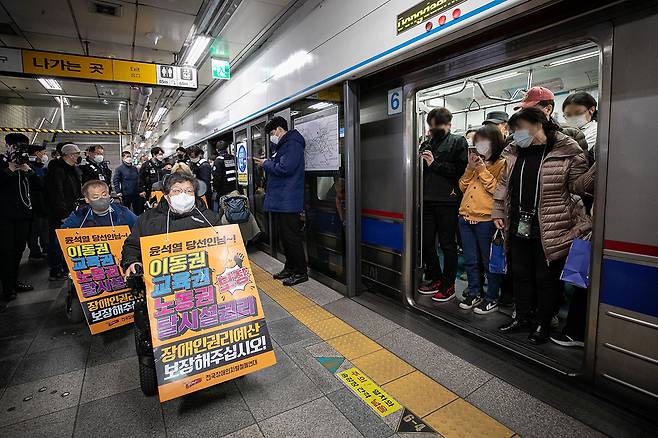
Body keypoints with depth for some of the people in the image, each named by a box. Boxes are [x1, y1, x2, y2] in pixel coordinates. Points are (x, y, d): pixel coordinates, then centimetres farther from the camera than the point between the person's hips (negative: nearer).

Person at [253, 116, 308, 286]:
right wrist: (267, 163, 6)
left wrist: (266, 164, -10)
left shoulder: (292, 143, -13)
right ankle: (290, 268, 29)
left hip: (288, 201, -11)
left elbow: (285, 168, -23)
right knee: (285, 236, 17)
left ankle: (301, 272, 8)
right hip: (280, 200, 11)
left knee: (292, 237, -4)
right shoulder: (283, 145, 20)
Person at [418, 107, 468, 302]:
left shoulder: (458, 142, 2)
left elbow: (461, 169, -13)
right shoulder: (426, 145, 18)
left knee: (447, 244, 4)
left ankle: (448, 285, 17)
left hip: (447, 200, -6)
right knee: (426, 242, 10)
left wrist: (435, 164, -11)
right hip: (428, 200, 6)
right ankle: (434, 278, 27)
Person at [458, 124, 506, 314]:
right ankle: (473, 293, 30)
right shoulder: (476, 161, 15)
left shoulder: (501, 164, -4)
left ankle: (492, 298, 22)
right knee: (470, 261, 15)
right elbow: (463, 186, 11)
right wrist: (470, 168, -2)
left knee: (489, 261, 7)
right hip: (465, 217, 6)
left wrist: (482, 170, -12)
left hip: (486, 219, -6)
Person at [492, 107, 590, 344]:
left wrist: (581, 225, -11)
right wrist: (498, 212, 12)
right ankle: (522, 317, 34)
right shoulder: (513, 152, 9)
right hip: (518, 227, 5)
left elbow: (578, 188, -6)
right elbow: (503, 184, 15)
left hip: (550, 230, -5)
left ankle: (543, 324, 27)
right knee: (520, 274, 16)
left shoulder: (567, 151, -7)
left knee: (547, 278, 8)